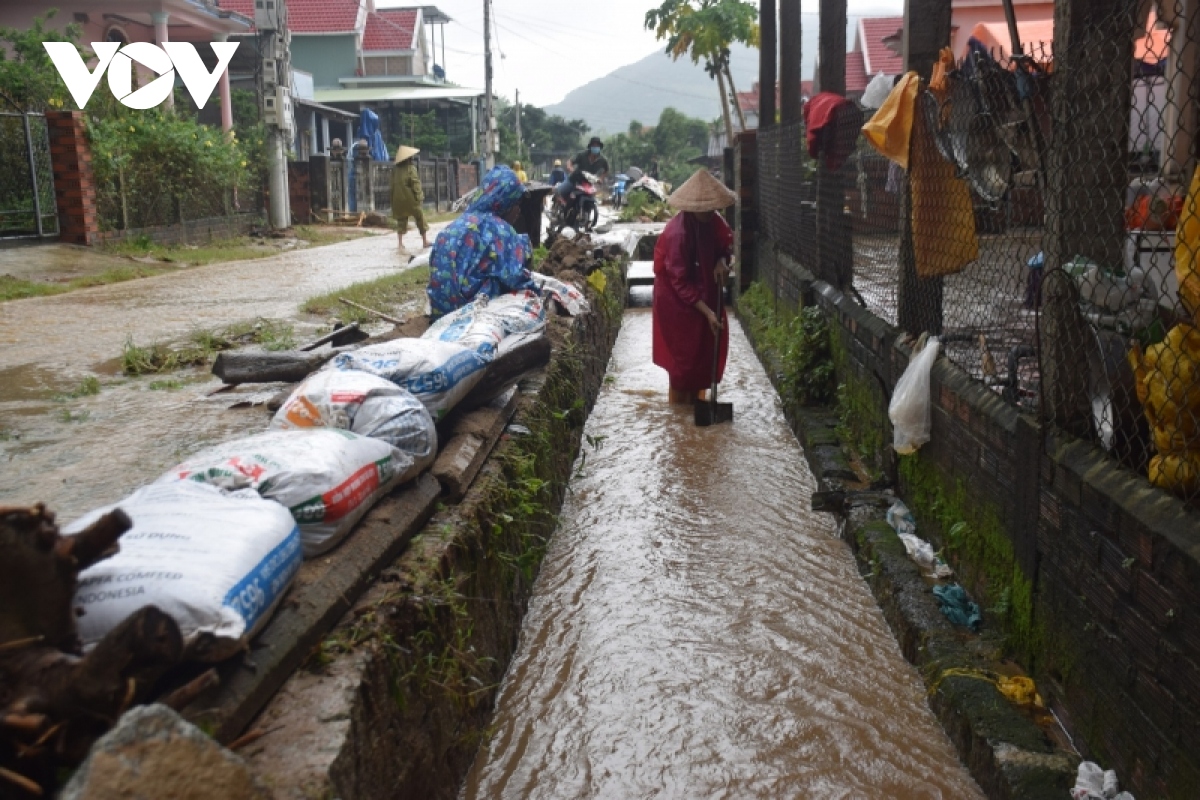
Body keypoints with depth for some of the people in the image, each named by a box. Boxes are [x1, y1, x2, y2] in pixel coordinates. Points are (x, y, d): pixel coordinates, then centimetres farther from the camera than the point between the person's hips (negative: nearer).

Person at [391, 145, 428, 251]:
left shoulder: (396, 170, 7)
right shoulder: (411, 168, -8)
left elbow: (393, 185, 10)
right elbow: (415, 183, -14)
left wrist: (394, 200, 15)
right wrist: (420, 196, -11)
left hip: (398, 199, 5)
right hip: (410, 198, -5)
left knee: (401, 220, 9)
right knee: (420, 218, 9)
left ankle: (401, 243, 3)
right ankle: (425, 241, 15)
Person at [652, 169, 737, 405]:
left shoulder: (711, 221, -6)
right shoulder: (677, 233, -28)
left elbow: (726, 242, 13)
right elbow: (680, 282, -27)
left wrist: (722, 261, -11)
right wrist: (707, 312, -29)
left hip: (704, 295, 8)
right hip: (678, 303, -8)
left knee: (703, 353, 14)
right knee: (682, 359, -1)